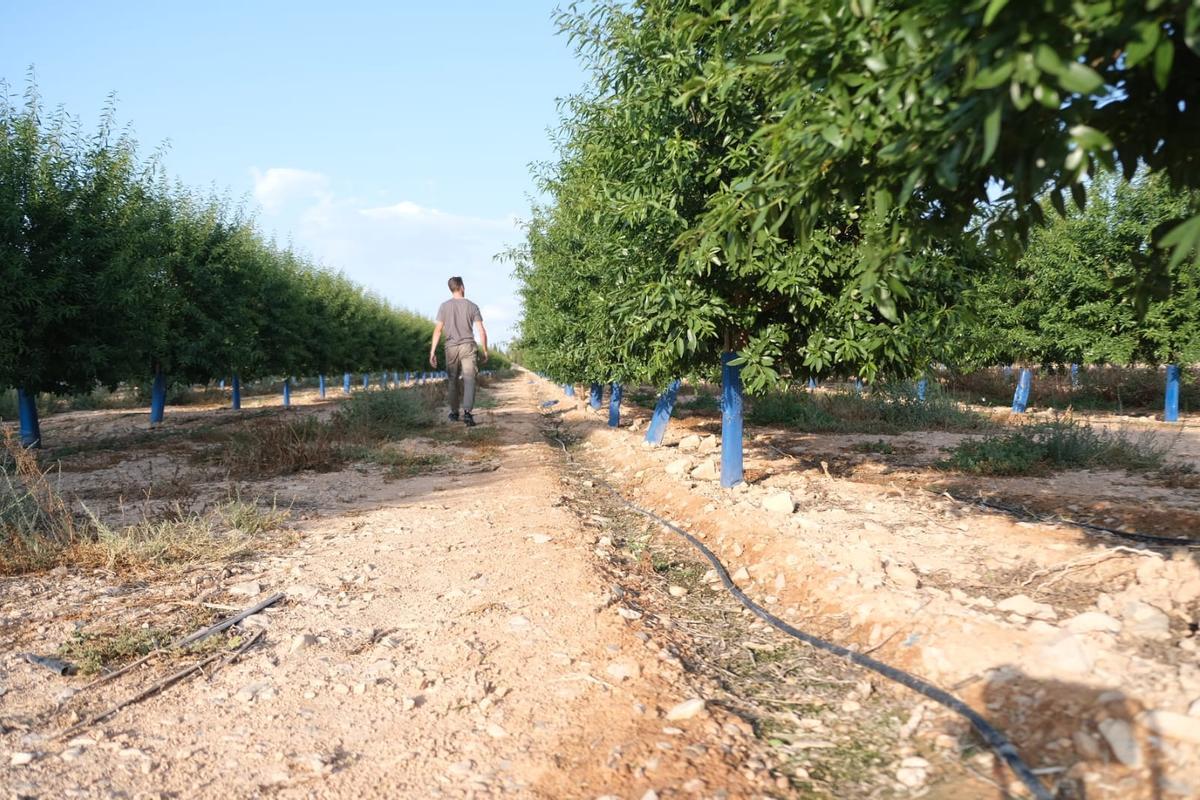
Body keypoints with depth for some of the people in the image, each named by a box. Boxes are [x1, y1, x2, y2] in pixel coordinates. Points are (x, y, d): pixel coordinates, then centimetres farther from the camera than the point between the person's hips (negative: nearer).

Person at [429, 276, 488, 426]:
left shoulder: (444, 306, 2)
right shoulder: (472, 306, 2)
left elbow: (437, 330, -4)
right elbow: (482, 331, -1)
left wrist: (432, 352, -2)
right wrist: (484, 351, 9)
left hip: (451, 347, 1)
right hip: (468, 346, -1)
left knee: (452, 380, 14)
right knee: (469, 379, -5)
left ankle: (454, 413, 23)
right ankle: (467, 412, -22)